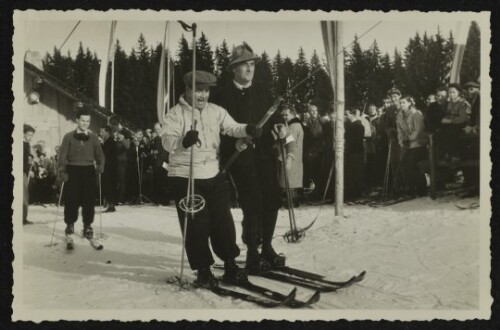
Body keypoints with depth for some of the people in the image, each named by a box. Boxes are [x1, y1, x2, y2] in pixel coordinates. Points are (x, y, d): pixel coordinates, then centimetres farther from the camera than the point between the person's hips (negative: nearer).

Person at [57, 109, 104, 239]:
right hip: (72, 170, -1)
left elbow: (99, 154, 7)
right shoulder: (69, 137, 4)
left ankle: (87, 226, 11)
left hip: (88, 171, 1)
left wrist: (100, 165, -10)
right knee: (71, 199, 0)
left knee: (89, 199, 0)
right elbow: (63, 154, 0)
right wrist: (62, 169, -12)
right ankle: (70, 224, 18)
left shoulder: (93, 137, 8)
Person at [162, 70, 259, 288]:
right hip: (186, 177, -4)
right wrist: (183, 141, -40)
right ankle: (203, 271, 14)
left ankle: (230, 265, 22)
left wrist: (247, 130, -21)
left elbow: (232, 128, 1)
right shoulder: (176, 113, -6)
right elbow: (167, 141, -18)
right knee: (196, 226, 0)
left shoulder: (216, 111, 8)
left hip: (214, 175, 4)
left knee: (223, 222, 9)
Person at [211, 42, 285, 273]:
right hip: (240, 156, -4)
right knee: (252, 204, -8)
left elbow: (274, 120, 16)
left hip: (265, 154, 4)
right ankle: (252, 255, 5)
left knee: (272, 200, 2)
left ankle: (266, 248, 21)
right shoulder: (223, 94, 2)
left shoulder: (263, 92, 16)